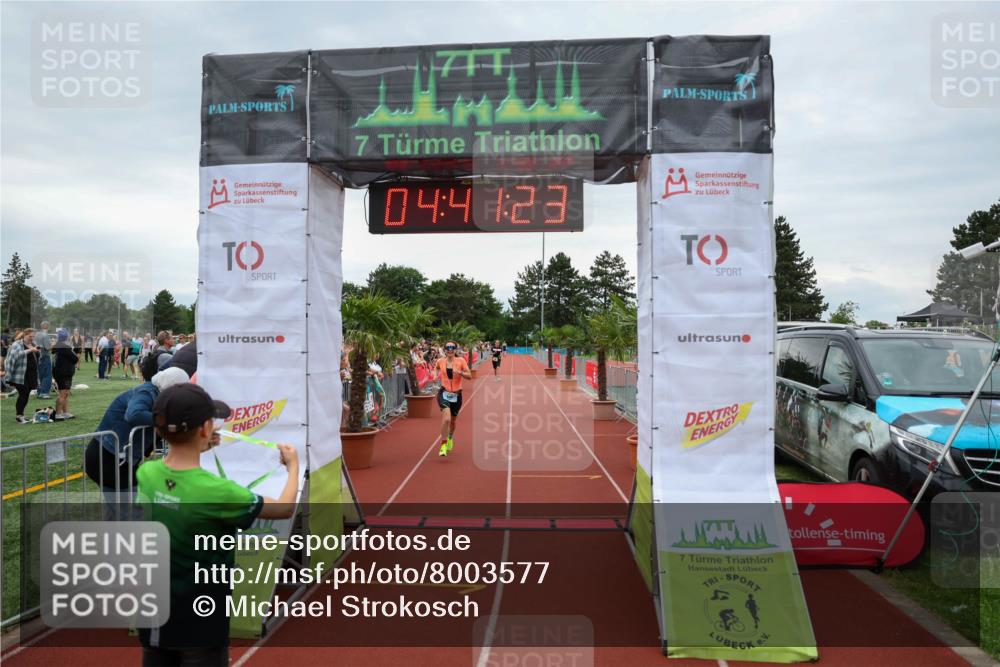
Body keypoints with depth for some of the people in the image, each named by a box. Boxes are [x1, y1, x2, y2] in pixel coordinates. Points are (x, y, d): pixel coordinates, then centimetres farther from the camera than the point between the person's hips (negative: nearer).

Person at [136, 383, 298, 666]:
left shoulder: (146, 473, -11)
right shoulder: (217, 492, -27)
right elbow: (284, 508, -11)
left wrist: (196, 448, 13)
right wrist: (293, 466, 5)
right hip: (200, 623, -6)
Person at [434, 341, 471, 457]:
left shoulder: (461, 361, -7)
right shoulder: (440, 361, -3)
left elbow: (469, 376, -9)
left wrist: (460, 372, -26)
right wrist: (436, 374, 2)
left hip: (457, 394, 2)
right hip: (444, 393, -1)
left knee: (453, 421, 19)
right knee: (446, 419, -24)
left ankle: (450, 438, 52)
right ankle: (443, 445, -10)